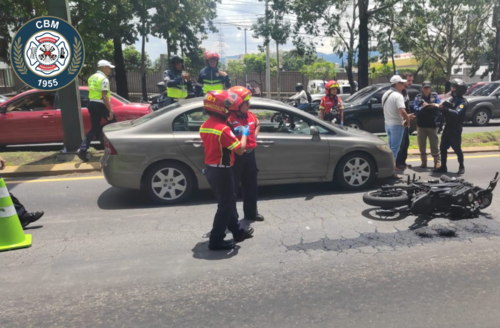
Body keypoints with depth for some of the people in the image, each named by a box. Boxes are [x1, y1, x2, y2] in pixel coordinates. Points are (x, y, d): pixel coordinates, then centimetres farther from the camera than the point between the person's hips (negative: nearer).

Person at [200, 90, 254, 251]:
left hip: (210, 169, 9)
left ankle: (237, 232, 33)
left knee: (228, 201, 20)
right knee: (225, 205, 3)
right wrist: (244, 134, -5)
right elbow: (240, 150, -20)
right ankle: (216, 240, 10)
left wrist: (233, 134, 11)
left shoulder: (204, 126, 6)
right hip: (221, 171, -9)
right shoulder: (223, 129, -22)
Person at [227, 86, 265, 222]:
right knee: (233, 187, 2)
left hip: (250, 154, 8)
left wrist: (255, 135, 12)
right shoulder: (229, 118, -20)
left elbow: (257, 124, 27)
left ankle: (251, 212, 36)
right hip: (236, 157, -8)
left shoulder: (250, 115, 6)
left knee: (251, 185, 19)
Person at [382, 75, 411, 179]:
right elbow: (402, 111, -30)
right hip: (396, 125, -8)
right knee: (394, 148, -2)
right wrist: (408, 120, -13)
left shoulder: (385, 94, 8)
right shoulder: (398, 96, -19)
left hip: (387, 123, 8)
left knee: (390, 147, 18)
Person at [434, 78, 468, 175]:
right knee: (443, 148, 6)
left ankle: (461, 167, 16)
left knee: (457, 149, 1)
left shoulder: (463, 102, -11)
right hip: (447, 127, 7)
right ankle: (443, 167, 13)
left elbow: (456, 113, -27)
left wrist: (444, 108, -30)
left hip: (456, 129, -7)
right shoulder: (452, 99, 14)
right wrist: (442, 106, -6)